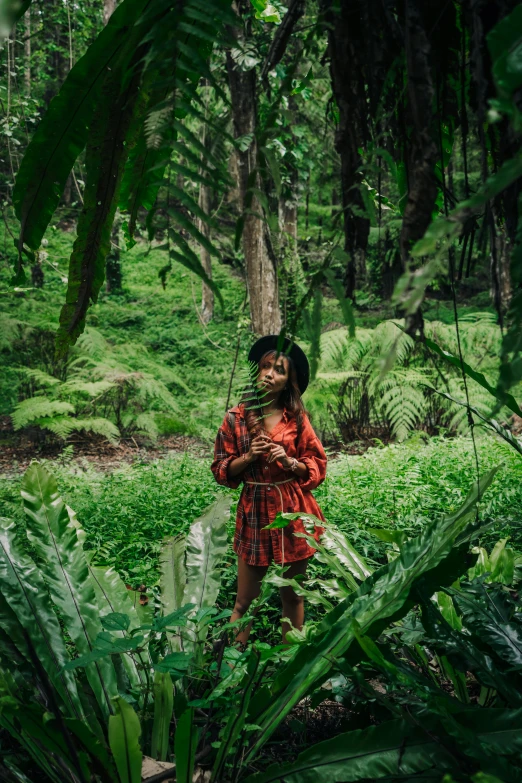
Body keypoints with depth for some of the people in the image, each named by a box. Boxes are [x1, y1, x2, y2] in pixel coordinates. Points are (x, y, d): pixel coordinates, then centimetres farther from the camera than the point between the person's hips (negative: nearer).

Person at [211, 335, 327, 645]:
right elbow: (221, 471, 3)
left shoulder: (297, 418, 1)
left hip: (294, 512, 1)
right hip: (255, 512, -1)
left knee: (292, 596, 13)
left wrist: (289, 461, -14)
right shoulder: (236, 418, -1)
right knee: (245, 601, 3)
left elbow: (318, 467, 4)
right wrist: (249, 456, -14)